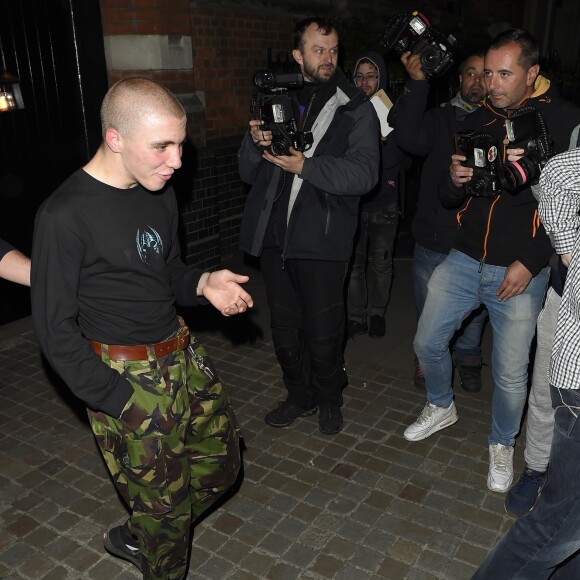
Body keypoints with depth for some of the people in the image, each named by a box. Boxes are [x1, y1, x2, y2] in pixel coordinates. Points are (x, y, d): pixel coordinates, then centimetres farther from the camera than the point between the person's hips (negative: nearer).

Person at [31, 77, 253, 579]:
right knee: (166, 504, 9)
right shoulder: (65, 214, -19)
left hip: (184, 357, 8)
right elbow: (55, 329, -14)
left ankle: (135, 538, 42)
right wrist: (119, 401, -16)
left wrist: (203, 283, -5)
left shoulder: (159, 193, 3)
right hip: (129, 379, -7)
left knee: (221, 465, 19)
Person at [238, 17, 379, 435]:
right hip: (274, 235, 4)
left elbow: (364, 173, -13)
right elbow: (249, 173, 12)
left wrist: (306, 166, -22)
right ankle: (300, 395, 36)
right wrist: (255, 143, -9)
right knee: (284, 326, 14)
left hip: (322, 238, -4)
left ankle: (330, 399, 30)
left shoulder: (356, 108, 1)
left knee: (323, 331, 4)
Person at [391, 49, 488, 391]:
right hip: (434, 242, 0)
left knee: (474, 312, 16)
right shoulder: (440, 119, 3)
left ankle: (468, 358, 41)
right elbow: (410, 139, -17)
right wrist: (417, 83, -23)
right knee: (429, 315, 13)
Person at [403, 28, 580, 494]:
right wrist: (455, 180, -13)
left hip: (521, 271, -4)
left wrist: (531, 262, -15)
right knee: (428, 342, 10)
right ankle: (441, 407, 39)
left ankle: (503, 445, 32)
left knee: (511, 373, 4)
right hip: (465, 259, 5)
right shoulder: (479, 121, 6)